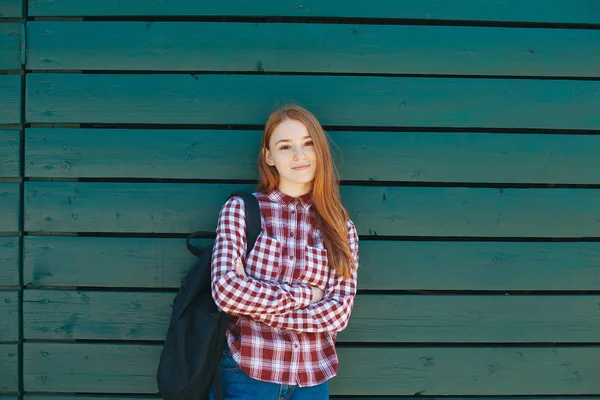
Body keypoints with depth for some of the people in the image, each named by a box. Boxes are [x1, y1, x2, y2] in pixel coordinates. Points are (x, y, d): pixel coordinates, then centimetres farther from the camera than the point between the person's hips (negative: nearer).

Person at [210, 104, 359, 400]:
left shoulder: (341, 228, 2)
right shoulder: (241, 209, -4)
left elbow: (338, 313, -7)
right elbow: (226, 289, -16)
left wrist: (252, 301, -12)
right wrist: (305, 293, -11)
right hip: (248, 373, -2)